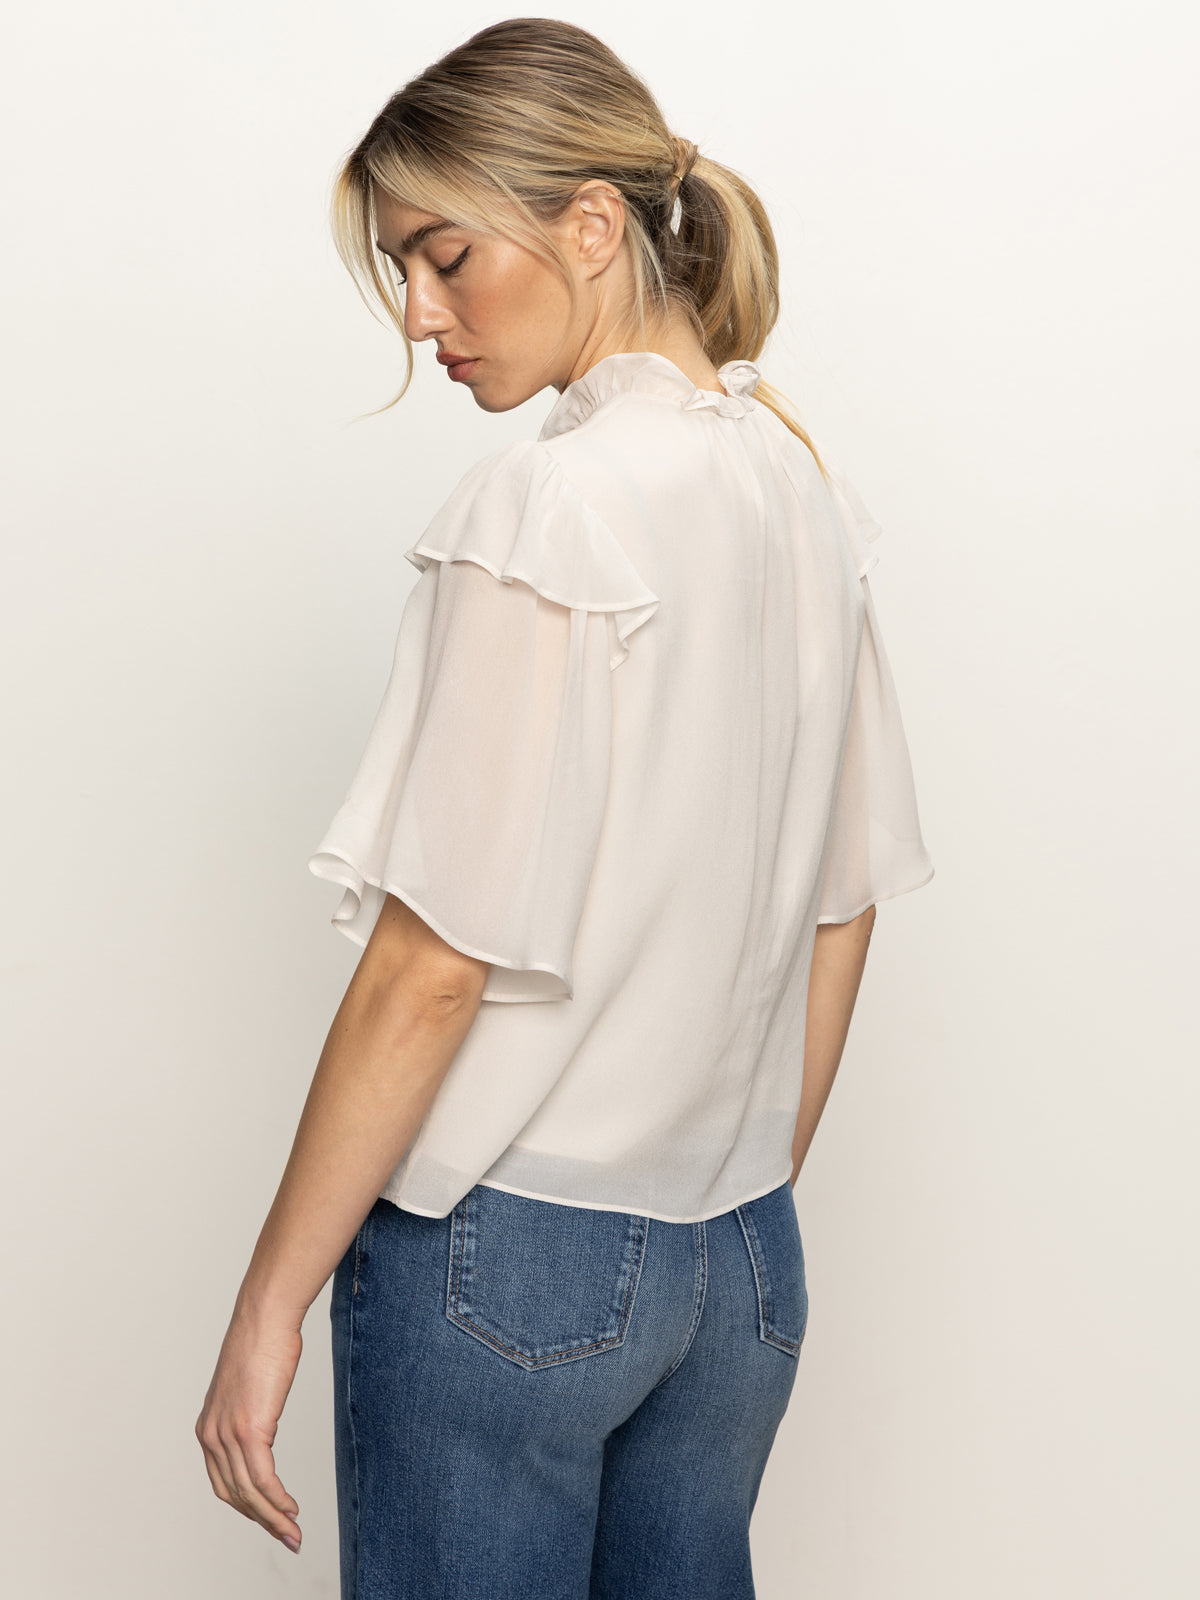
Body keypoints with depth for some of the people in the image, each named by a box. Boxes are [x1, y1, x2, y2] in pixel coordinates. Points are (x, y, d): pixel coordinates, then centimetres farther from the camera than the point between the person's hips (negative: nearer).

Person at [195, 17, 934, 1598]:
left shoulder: (548, 504, -17)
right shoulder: (808, 492, 6)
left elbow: (437, 966, -18)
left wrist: (269, 1304, -10)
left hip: (508, 1247, -7)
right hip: (740, 1257, 7)